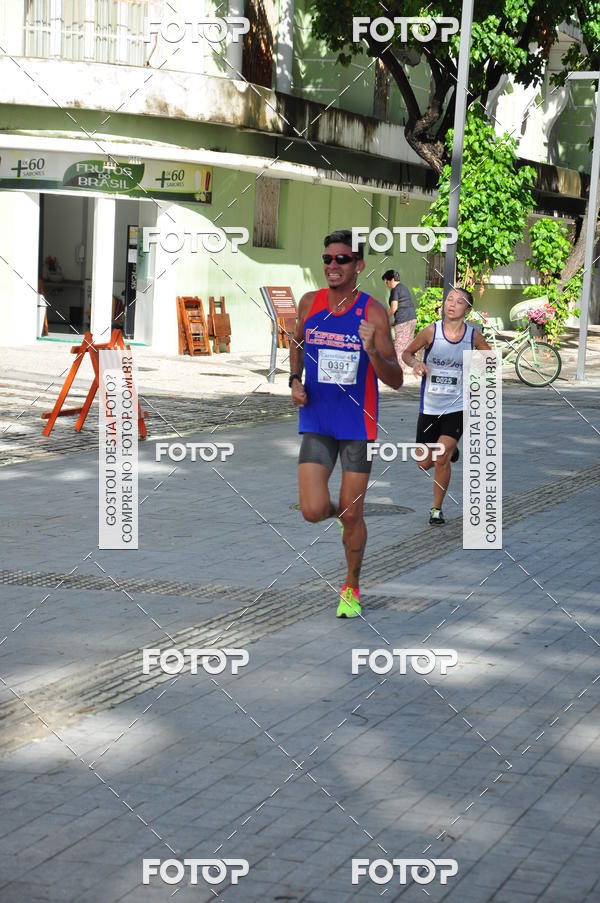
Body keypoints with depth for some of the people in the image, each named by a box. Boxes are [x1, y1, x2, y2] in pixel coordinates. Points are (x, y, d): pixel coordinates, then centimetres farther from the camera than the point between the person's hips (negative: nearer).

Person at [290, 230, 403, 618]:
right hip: (316, 423, 2)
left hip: (358, 426, -2)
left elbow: (396, 381, -12)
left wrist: (372, 351, -30)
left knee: (351, 516, 3)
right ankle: (335, 512, 27)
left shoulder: (373, 312, -11)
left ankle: (351, 587, 26)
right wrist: (295, 380, 4)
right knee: (314, 511, -11)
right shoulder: (309, 303, -1)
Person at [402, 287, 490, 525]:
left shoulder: (474, 336, -5)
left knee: (441, 459, -17)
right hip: (429, 407, 2)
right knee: (424, 463, 9)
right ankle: (450, 450, 45)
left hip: (457, 407, -2)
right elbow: (407, 353, 6)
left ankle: (437, 508, 4)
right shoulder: (431, 331, -8)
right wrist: (415, 363, -15)